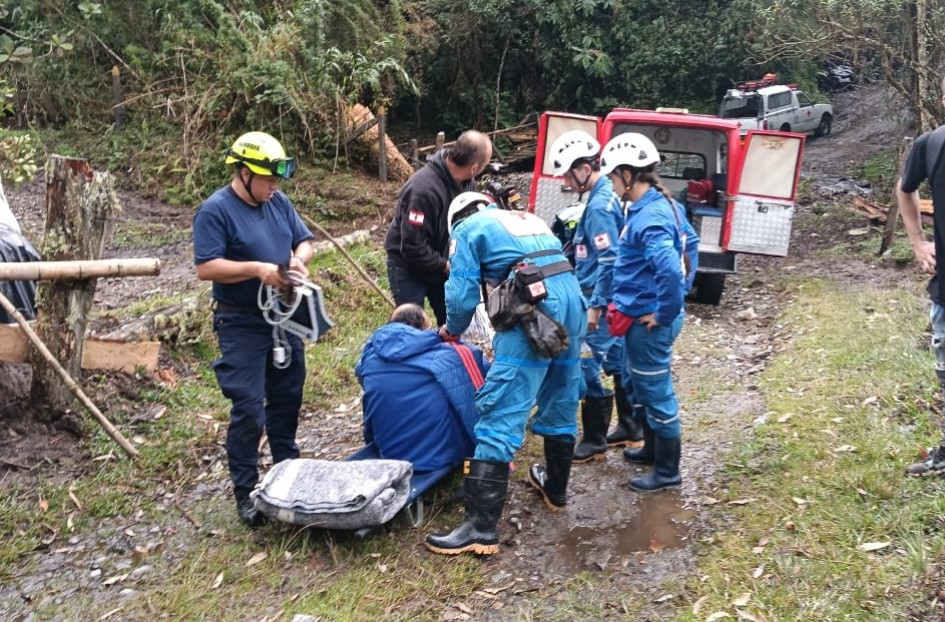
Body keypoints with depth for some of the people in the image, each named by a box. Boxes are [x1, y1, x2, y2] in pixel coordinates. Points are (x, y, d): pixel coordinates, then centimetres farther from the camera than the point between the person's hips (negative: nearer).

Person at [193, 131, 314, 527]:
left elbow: (304, 240, 13)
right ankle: (245, 491, 9)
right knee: (249, 411, -5)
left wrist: (299, 260, -10)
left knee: (287, 399, 17)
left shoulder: (279, 202, 6)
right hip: (242, 324, -7)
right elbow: (206, 268, -20)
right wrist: (257, 269, -28)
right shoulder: (215, 210, -14)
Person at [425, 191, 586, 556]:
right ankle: (555, 488, 42)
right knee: (560, 402, 23)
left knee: (501, 414, -8)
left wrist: (451, 330, 25)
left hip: (535, 309, -7)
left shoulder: (467, 229, 13)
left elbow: (462, 293, 3)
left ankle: (481, 528, -10)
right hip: (573, 298, 8)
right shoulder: (528, 218, 32)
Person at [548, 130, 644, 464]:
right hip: (611, 297, 10)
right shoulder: (608, 194, 10)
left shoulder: (599, 205, -20)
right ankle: (630, 427, 29)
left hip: (600, 298, -10)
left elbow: (609, 261, -23)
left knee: (587, 366, -3)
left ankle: (594, 441, 6)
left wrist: (595, 306, -21)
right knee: (617, 361, 17)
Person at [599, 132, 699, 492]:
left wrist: (664, 314, -23)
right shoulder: (663, 204, 6)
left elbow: (670, 270, -37)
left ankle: (667, 472, 20)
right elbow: (690, 242, 20)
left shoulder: (648, 218, -25)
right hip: (641, 317, 10)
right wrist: (683, 289, 18)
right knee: (638, 385, 25)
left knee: (656, 393, 4)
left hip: (648, 321, -10)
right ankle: (652, 449, 43)